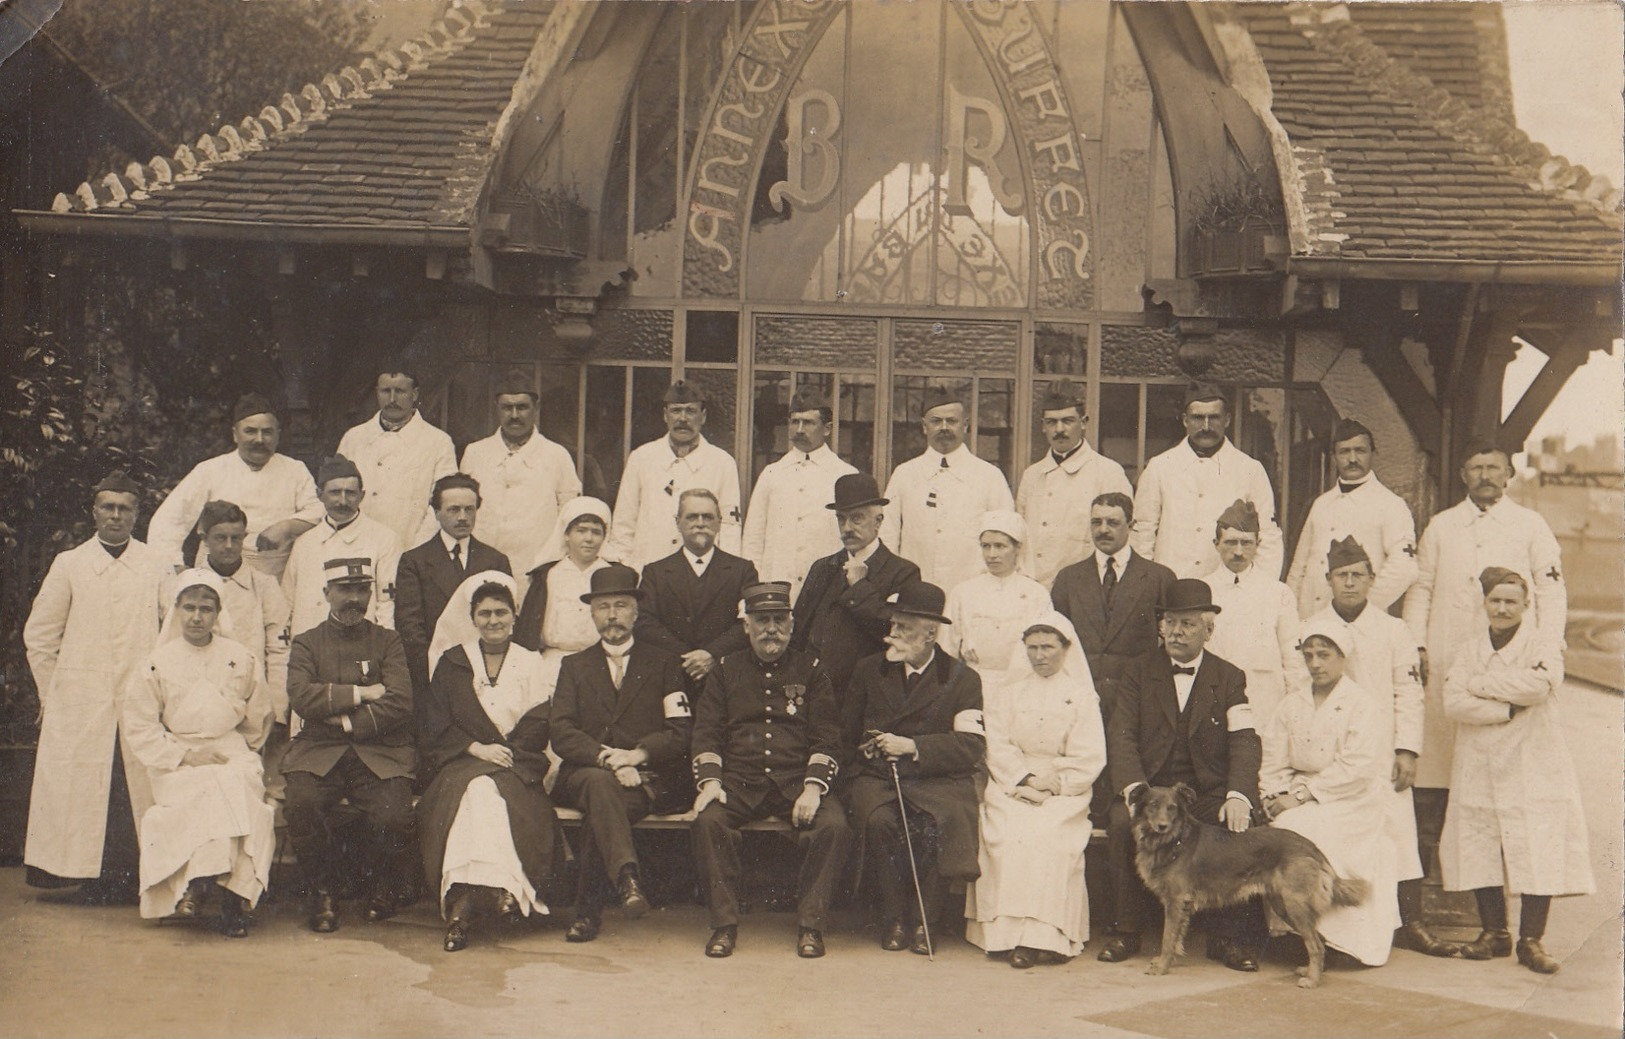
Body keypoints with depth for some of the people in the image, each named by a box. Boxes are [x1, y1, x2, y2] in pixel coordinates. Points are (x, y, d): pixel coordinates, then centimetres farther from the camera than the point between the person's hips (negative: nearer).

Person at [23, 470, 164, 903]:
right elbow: (38, 634, 12)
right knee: (79, 786, -4)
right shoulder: (69, 564, 10)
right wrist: (52, 692, 8)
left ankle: (131, 876, 2)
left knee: (138, 784, -5)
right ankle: (90, 878, 3)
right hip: (80, 705, 0)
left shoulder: (156, 566, 9)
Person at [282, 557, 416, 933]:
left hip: (380, 752, 0)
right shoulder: (307, 643, 13)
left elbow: (399, 704, -2)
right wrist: (361, 694, -8)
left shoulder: (387, 641, 13)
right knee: (301, 806, -29)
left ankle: (383, 884, 8)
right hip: (319, 751, 0)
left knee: (394, 817, -26)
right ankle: (323, 891, -2)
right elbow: (302, 697, -6)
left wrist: (347, 721, -7)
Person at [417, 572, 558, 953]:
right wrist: (477, 749, -11)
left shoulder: (530, 664, 15)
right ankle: (499, 890, -43)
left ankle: (463, 903, -41)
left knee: (489, 789, -34)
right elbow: (436, 727, 5)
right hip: (461, 763, 0)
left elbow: (538, 728, 6)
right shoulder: (451, 664, 15)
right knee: (477, 789, -35)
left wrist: (504, 752, -12)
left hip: (517, 767, 0)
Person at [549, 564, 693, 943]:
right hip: (584, 774, 1)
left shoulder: (663, 665, 17)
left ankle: (588, 908, -32)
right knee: (598, 783, -37)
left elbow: (681, 731, 4)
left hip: (649, 779, -1)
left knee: (599, 807, -34)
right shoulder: (574, 666, 20)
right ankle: (626, 877, -53)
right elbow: (561, 734, 3)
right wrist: (606, 758, -16)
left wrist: (636, 754, -15)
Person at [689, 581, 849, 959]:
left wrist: (813, 788, -13)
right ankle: (724, 923, -18)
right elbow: (706, 732, 8)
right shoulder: (725, 671, 15)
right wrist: (709, 781, -11)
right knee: (708, 820, -30)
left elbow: (827, 739, 4)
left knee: (834, 825, -29)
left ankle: (811, 924, -15)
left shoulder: (809, 672, 12)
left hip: (797, 780, 0)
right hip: (739, 781, 0)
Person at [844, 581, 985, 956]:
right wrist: (867, 746, -4)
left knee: (937, 825, -34)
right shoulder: (868, 671, 16)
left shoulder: (962, 679, 7)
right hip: (877, 777, 2)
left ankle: (926, 921, -15)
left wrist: (913, 746, -16)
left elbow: (971, 745, -5)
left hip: (938, 782, -1)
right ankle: (894, 918, -15)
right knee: (881, 822, -33)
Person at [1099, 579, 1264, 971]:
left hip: (1208, 792, 0)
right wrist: (1135, 789, -22)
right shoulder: (1140, 673, 8)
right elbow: (1121, 735, -4)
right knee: (1123, 823, -30)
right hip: (1149, 787, 0)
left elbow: (1244, 742, -4)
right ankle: (1125, 931, -14)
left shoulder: (1229, 678, 9)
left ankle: (1226, 936, -11)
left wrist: (1238, 796, -23)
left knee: (1238, 829, -29)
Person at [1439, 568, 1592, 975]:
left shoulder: (1543, 644, 2)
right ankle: (1494, 931, 16)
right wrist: (1509, 708, -15)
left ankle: (1531, 938, 4)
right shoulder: (1470, 649, 9)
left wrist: (1481, 684, -10)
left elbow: (1540, 685, -19)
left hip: (1533, 765, -3)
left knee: (1539, 849, -6)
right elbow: (1453, 702, -5)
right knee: (1479, 846, 3)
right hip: (1479, 766, 3)